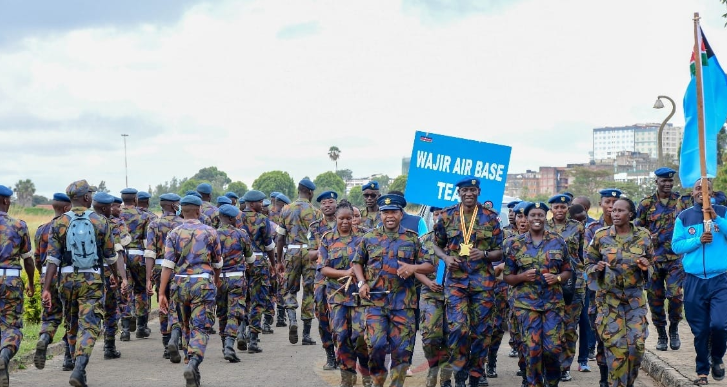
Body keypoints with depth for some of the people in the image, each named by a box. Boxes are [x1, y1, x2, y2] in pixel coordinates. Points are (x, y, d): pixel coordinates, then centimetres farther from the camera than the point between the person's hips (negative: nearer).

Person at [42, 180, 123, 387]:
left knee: (72, 324, 19)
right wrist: (115, 275, 26)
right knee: (88, 326, -5)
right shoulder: (101, 222, -2)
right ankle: (79, 368, -22)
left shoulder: (59, 223, -1)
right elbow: (110, 256, 7)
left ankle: (78, 364, 30)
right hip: (92, 280, -2)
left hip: (67, 280, 2)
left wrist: (46, 289, -6)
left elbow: (52, 259, -6)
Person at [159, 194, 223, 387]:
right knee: (200, 328, -4)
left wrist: (162, 294, -6)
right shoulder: (210, 232, 3)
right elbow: (217, 262, 14)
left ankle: (175, 337, 4)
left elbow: (167, 265, -5)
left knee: (183, 320, 28)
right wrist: (217, 280, 34)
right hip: (203, 283, -2)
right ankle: (193, 363, -21)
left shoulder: (174, 233, 2)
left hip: (180, 284, 2)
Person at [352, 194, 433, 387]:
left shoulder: (412, 239, 6)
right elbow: (357, 262, 18)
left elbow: (430, 266, 6)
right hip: (375, 300, 0)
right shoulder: (369, 238, 8)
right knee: (376, 344, -10)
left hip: (403, 301, 0)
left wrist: (413, 267, -14)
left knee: (402, 348, 0)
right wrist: (361, 283, 0)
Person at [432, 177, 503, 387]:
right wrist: (445, 258, -5)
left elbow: (500, 252, 7)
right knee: (457, 328, -14)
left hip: (483, 281, 1)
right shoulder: (447, 216, 6)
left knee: (481, 330, 4)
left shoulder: (490, 218, 5)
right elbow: (436, 244, 15)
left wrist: (484, 254, -13)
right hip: (455, 279, -1)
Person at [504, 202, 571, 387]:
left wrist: (557, 278, -10)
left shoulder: (558, 242, 5)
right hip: (526, 303, 0)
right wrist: (522, 276, -15)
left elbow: (567, 271, 11)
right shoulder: (514, 244, 2)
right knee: (532, 348, -5)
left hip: (553, 302, 1)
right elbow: (507, 276, 5)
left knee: (552, 348, -3)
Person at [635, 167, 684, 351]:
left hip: (676, 258, -1)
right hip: (653, 258, 1)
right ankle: (661, 334, 17)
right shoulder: (646, 204, 5)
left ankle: (674, 330, 13)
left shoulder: (681, 201, 6)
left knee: (676, 295, -10)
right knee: (655, 298, 3)